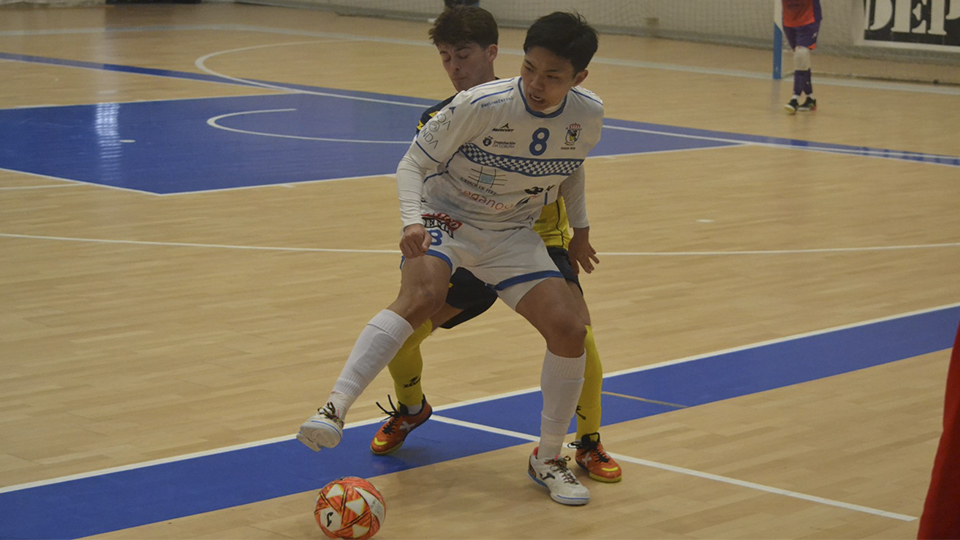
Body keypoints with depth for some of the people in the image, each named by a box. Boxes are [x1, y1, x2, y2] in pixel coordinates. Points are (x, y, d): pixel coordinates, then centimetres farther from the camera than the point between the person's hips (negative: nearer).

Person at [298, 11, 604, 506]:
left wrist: (580, 229, 18)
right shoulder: (481, 106, -22)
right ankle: (333, 410, -43)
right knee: (421, 298, -35)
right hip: (446, 219, -4)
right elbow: (413, 163, -15)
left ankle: (547, 459, 7)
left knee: (569, 330, -12)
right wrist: (412, 221, -31)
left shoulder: (588, 116, -8)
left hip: (513, 235, 4)